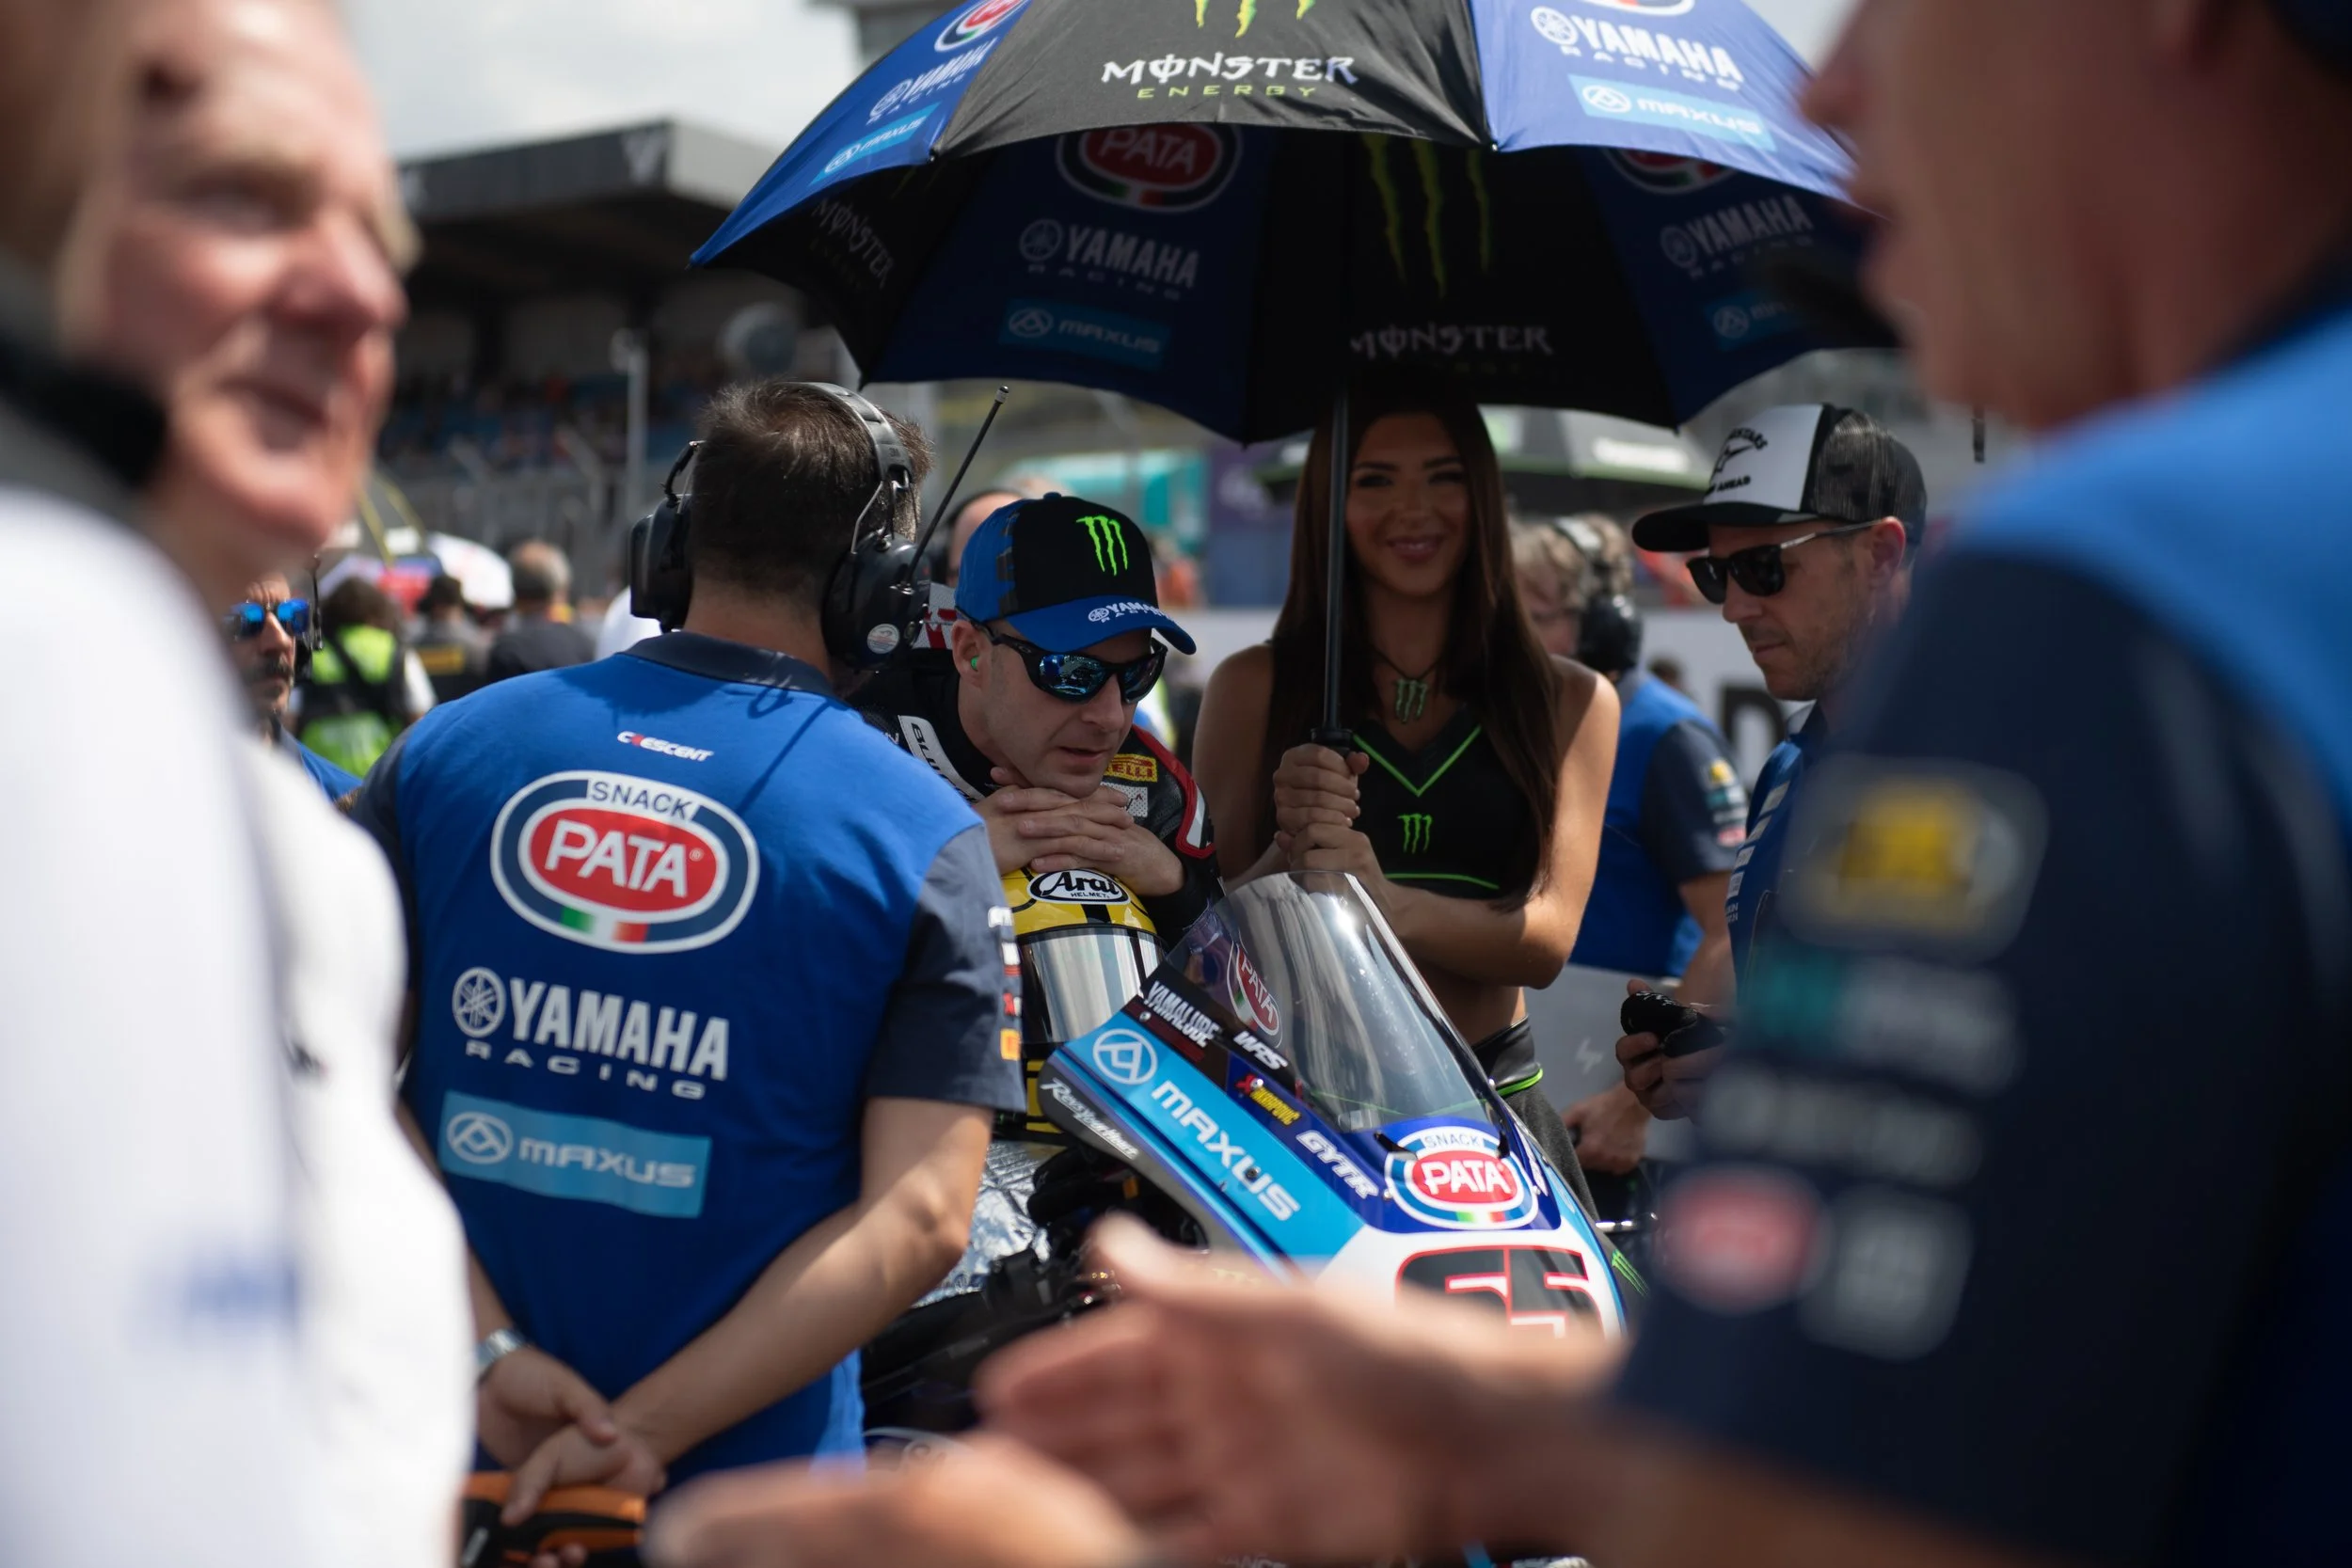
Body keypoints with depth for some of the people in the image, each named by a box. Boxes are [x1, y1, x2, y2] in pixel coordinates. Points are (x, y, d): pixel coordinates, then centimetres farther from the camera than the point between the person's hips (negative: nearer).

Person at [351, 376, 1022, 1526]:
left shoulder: (443, 751, -1)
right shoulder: (927, 839, -10)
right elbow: (917, 1220, -16)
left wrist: (486, 1348, -9)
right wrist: (644, 1432, -16)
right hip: (747, 1484, -2)